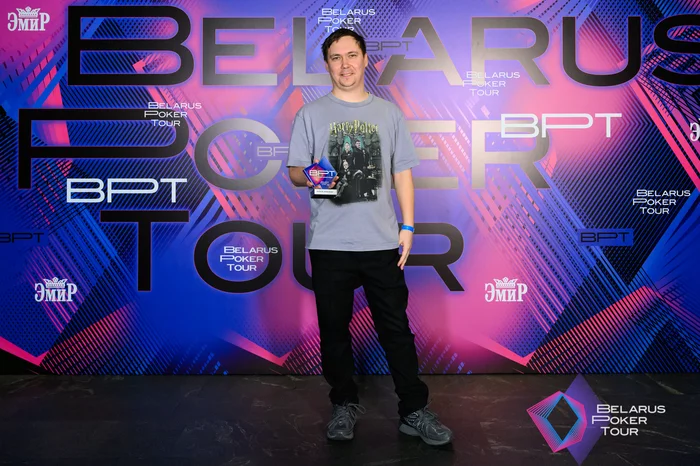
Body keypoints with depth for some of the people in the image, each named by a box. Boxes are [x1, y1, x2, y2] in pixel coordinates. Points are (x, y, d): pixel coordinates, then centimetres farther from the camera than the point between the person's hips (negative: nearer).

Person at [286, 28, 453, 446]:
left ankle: (415, 411, 15)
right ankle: (345, 405, 25)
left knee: (396, 328, 4)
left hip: (382, 240, 0)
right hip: (329, 242, 0)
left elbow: (403, 173, 10)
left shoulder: (389, 113, 11)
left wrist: (407, 226, 2)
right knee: (334, 328, 8)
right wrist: (309, 175, -19)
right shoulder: (311, 114, 8)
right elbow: (294, 172, 5)